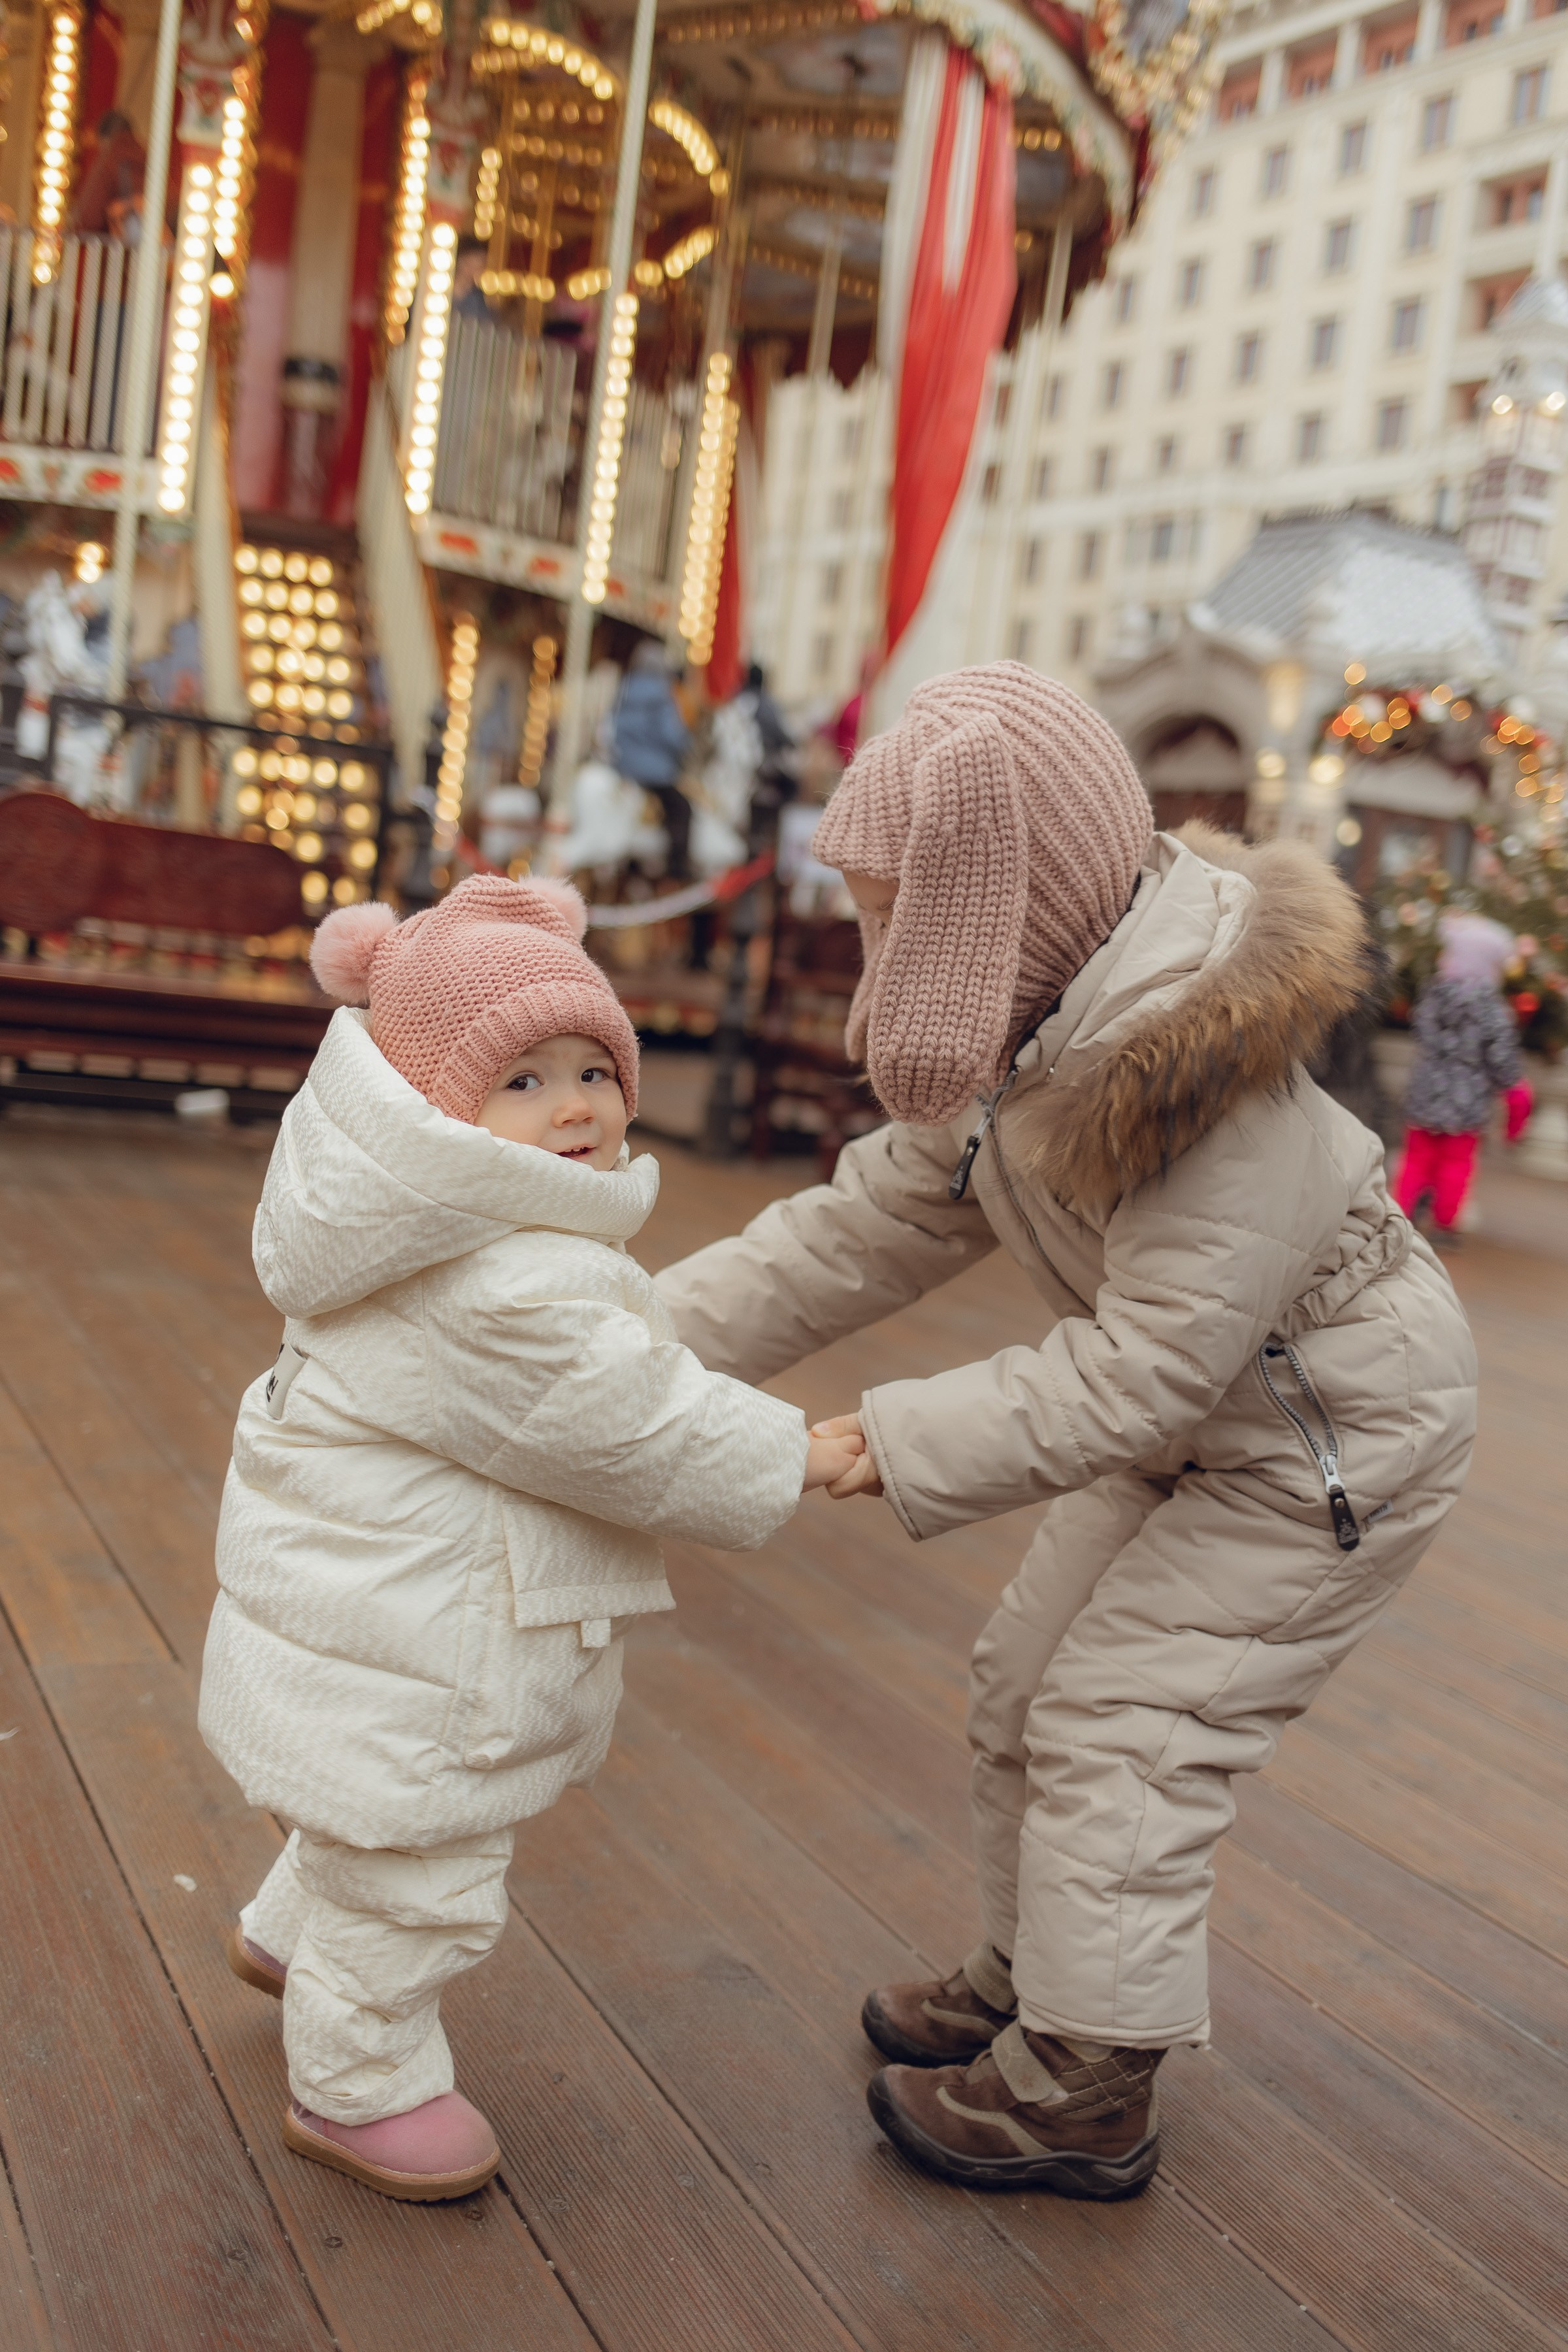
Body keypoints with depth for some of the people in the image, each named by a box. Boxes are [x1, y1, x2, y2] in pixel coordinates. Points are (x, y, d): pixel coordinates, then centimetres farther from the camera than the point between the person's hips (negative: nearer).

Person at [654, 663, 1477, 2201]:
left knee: (1124, 1727, -4)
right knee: (1027, 1681, 14)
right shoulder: (1030, 1035, -9)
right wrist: (658, 1340, -9)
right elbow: (873, 1222, -5)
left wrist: (905, 1441, -29)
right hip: (1202, 1419, 9)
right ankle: (1025, 1983, 35)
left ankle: (1081, 2098, 15)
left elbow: (1140, 1370, -33)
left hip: (1336, 1435, -8)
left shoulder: (1220, 1083, -36)